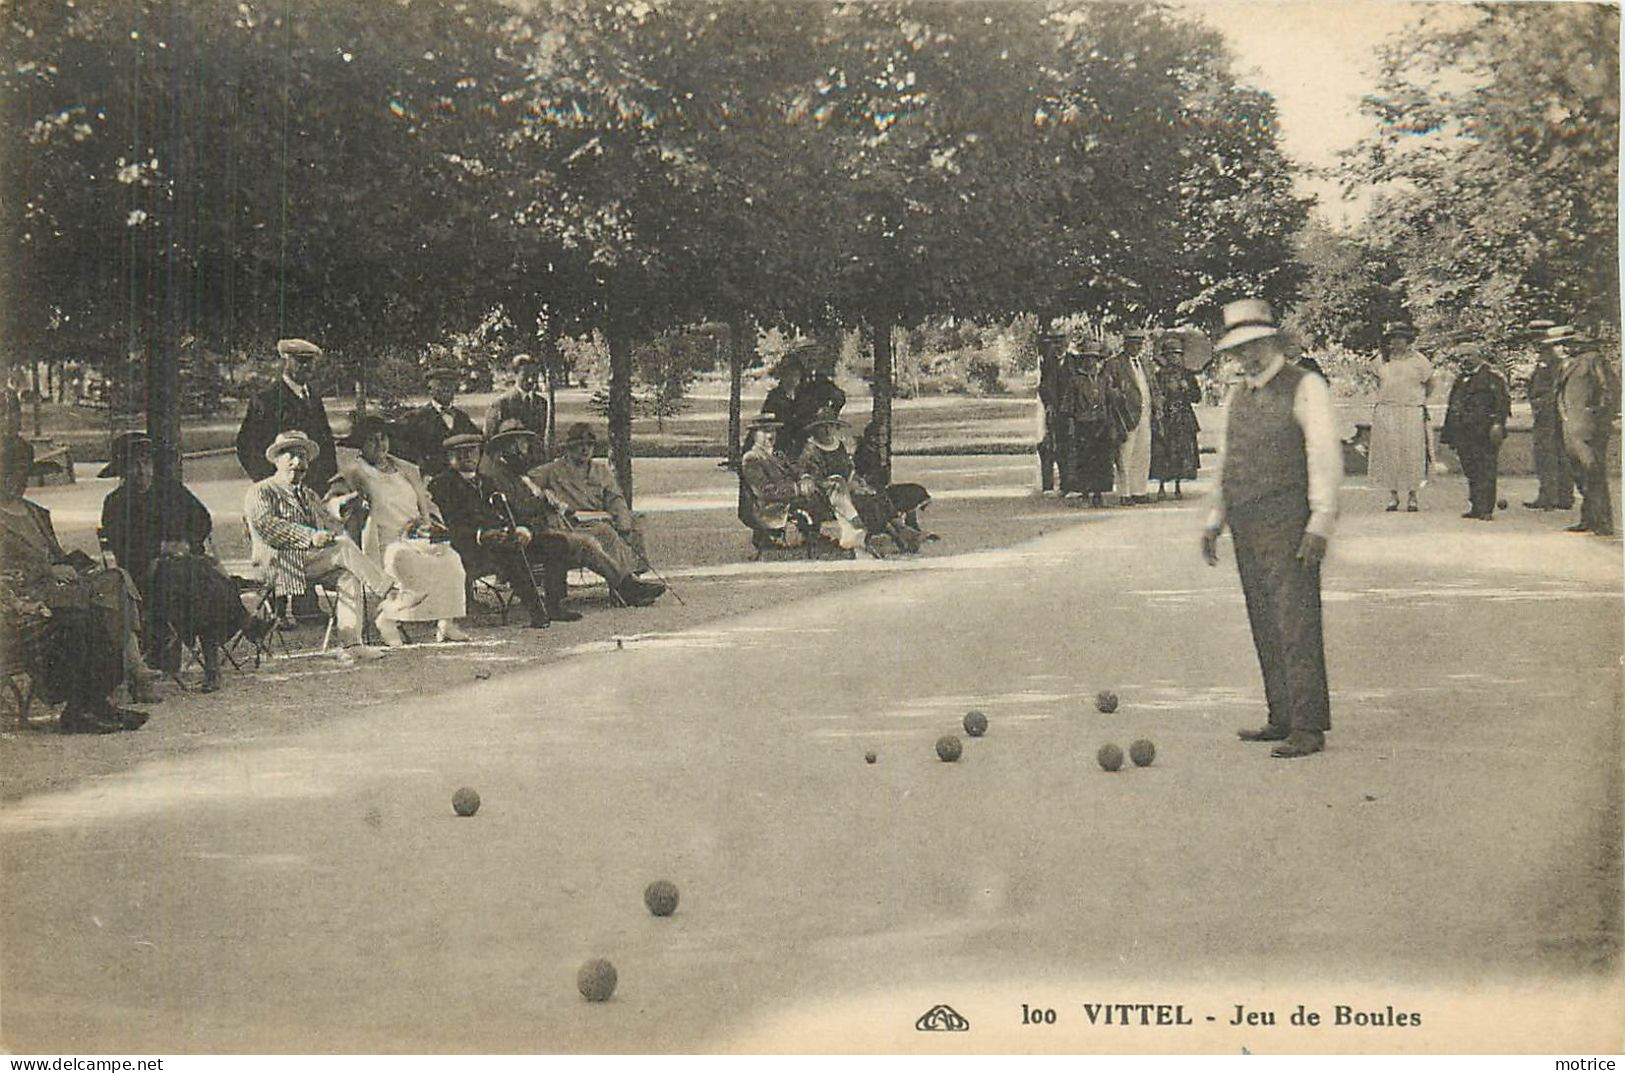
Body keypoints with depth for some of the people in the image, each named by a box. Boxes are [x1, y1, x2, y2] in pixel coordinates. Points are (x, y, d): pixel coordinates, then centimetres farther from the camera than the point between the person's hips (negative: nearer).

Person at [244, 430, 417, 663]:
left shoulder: (309, 496, 30)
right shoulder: (260, 492, 5)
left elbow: (329, 522, 21)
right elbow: (267, 527, -13)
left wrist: (340, 536, -5)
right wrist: (310, 537, -22)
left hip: (313, 560, 7)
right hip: (279, 563, -7)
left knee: (349, 572, -25)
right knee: (345, 550, -27)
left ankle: (350, 645, -30)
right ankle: (392, 595, -27)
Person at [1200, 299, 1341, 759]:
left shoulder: (1305, 388, -3)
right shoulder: (1238, 396, 18)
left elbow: (1326, 457, -8)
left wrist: (1320, 524, -15)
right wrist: (1215, 521, 18)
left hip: (1288, 526, -7)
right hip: (1247, 527, 7)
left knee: (1296, 625, -10)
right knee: (1264, 627, 8)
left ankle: (1308, 728, -9)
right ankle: (1282, 719, 14)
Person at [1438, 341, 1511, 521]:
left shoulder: (1492, 377, 0)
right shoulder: (1460, 381, 20)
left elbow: (1503, 402, -8)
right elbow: (1452, 409, 22)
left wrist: (1498, 424, -19)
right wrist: (1448, 435, 18)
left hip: (1485, 433, -7)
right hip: (1464, 435, 7)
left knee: (1486, 472, -7)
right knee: (1471, 472, 7)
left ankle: (1486, 509, -7)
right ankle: (1476, 507, 12)